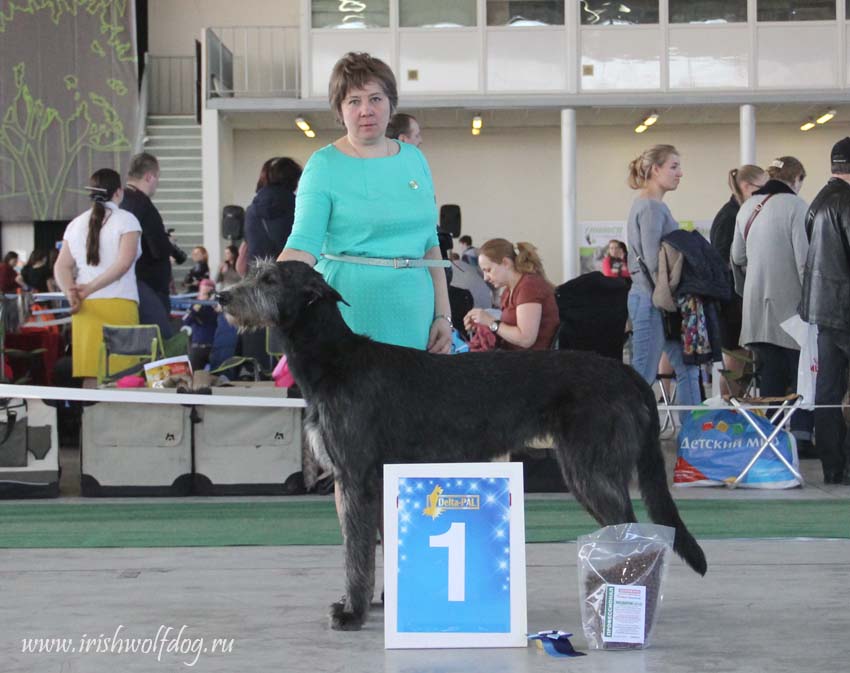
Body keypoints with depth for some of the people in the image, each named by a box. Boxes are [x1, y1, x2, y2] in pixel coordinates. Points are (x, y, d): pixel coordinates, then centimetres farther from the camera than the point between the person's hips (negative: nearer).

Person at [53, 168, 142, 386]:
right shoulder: (126, 220, 0)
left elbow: (62, 267, 7)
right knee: (120, 377, -5)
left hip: (86, 308, 5)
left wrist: (71, 293, -6)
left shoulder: (76, 224, 15)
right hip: (119, 304, -4)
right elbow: (124, 262, -12)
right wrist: (91, 288, -11)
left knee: (90, 376, 3)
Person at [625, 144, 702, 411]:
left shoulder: (651, 204, 18)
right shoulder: (651, 206, -13)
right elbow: (653, 261, -20)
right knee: (643, 374, -5)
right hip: (651, 299, -10)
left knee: (687, 369, 11)